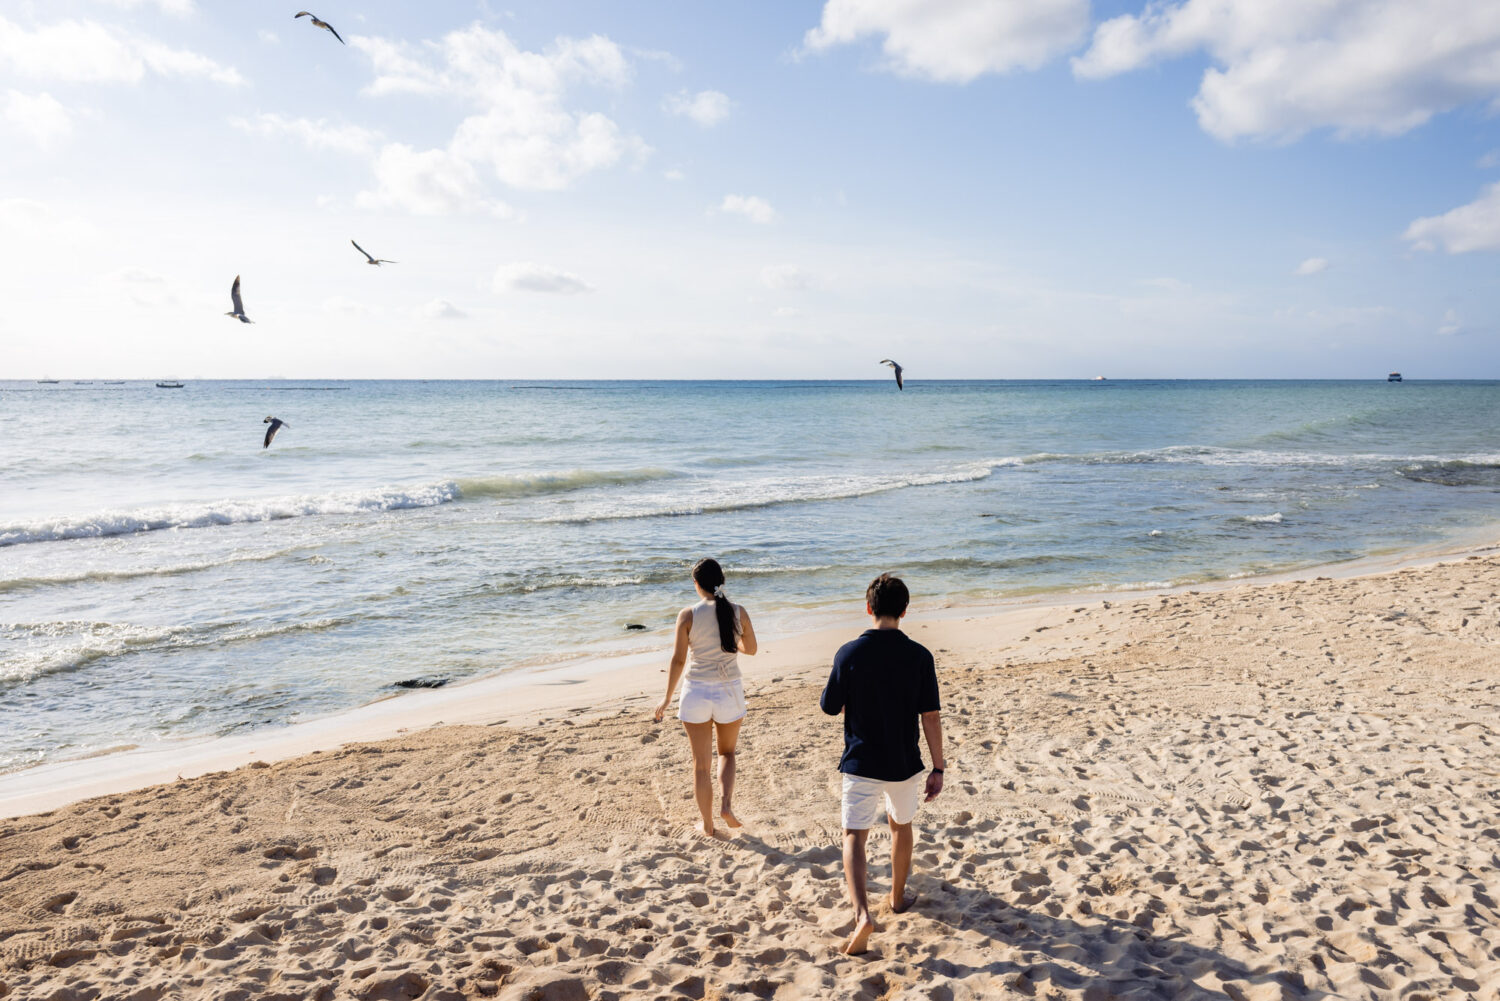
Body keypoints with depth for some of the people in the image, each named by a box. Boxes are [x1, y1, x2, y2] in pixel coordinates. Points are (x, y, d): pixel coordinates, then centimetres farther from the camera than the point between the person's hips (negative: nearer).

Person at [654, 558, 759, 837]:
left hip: (697, 692, -1)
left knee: (702, 764, 13)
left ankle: (707, 824, 22)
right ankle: (726, 803, 4)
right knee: (727, 753, 25)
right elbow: (751, 649, 10)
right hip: (730, 693, 2)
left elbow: (678, 660, -8)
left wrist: (667, 698, 3)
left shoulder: (688, 615, -10)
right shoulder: (739, 613, -4)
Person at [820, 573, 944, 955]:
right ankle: (898, 897, 41)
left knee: (854, 836, 1)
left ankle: (862, 912, -19)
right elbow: (930, 716, -7)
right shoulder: (919, 656, -8)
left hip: (861, 763, -2)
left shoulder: (849, 653, -12)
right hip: (904, 764, 2)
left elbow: (830, 706, -3)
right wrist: (938, 768, -1)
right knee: (901, 826, 24)